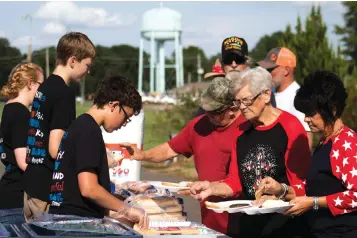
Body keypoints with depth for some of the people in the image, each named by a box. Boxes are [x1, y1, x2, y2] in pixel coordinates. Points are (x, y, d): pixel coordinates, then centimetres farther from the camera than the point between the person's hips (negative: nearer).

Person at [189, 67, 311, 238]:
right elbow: (235, 182, 11)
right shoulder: (242, 132, 9)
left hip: (283, 224, -6)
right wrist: (213, 188, -6)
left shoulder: (290, 127, -12)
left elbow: (302, 186, -13)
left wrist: (282, 191, -31)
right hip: (249, 223, 6)